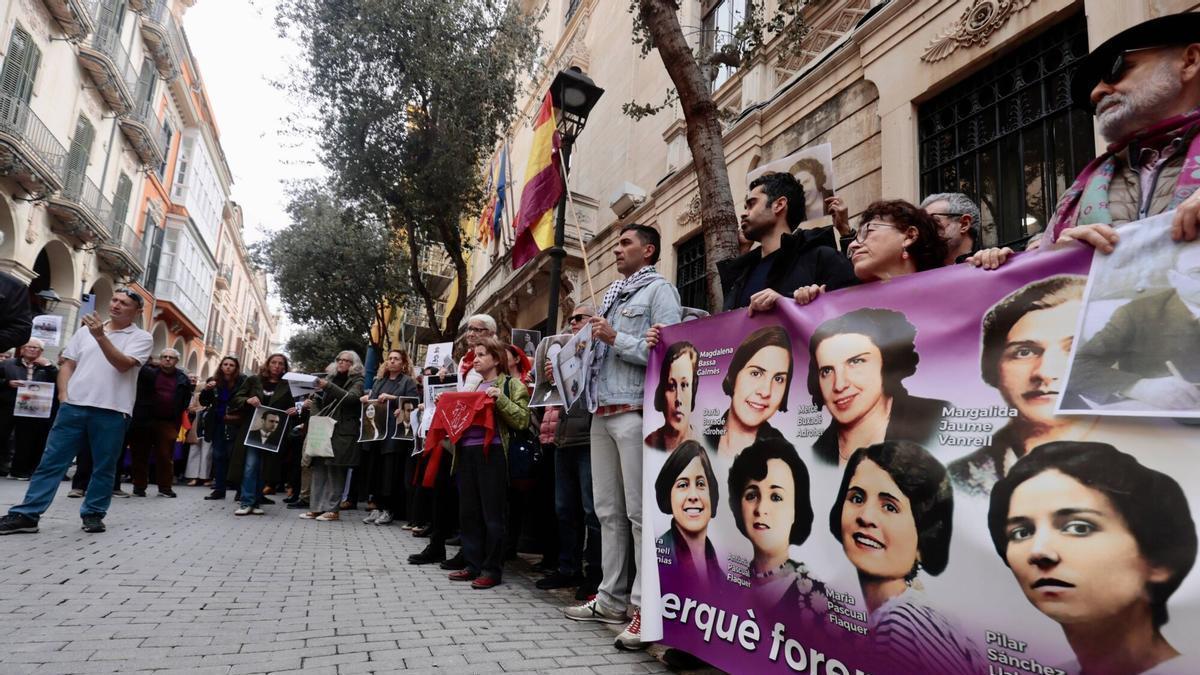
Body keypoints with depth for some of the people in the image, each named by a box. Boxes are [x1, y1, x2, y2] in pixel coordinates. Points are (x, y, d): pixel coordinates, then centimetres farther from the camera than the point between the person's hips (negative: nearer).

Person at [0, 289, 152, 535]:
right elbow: (67, 364, 16)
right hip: (74, 406, 3)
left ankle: (93, 514, 14)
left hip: (112, 411, -3)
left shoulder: (141, 338, 0)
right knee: (51, 461, 3)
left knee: (104, 467, 4)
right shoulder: (86, 330, 14)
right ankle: (26, 514, 7)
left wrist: (101, 337, -21)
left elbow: (123, 365, -14)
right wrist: (63, 396, 4)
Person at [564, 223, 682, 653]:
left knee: (641, 512, -5)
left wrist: (615, 339, -11)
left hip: (637, 411, -8)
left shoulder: (659, 290, 0)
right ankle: (613, 599, 20)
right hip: (603, 412, 8)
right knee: (608, 510, 11)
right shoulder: (613, 295, 24)